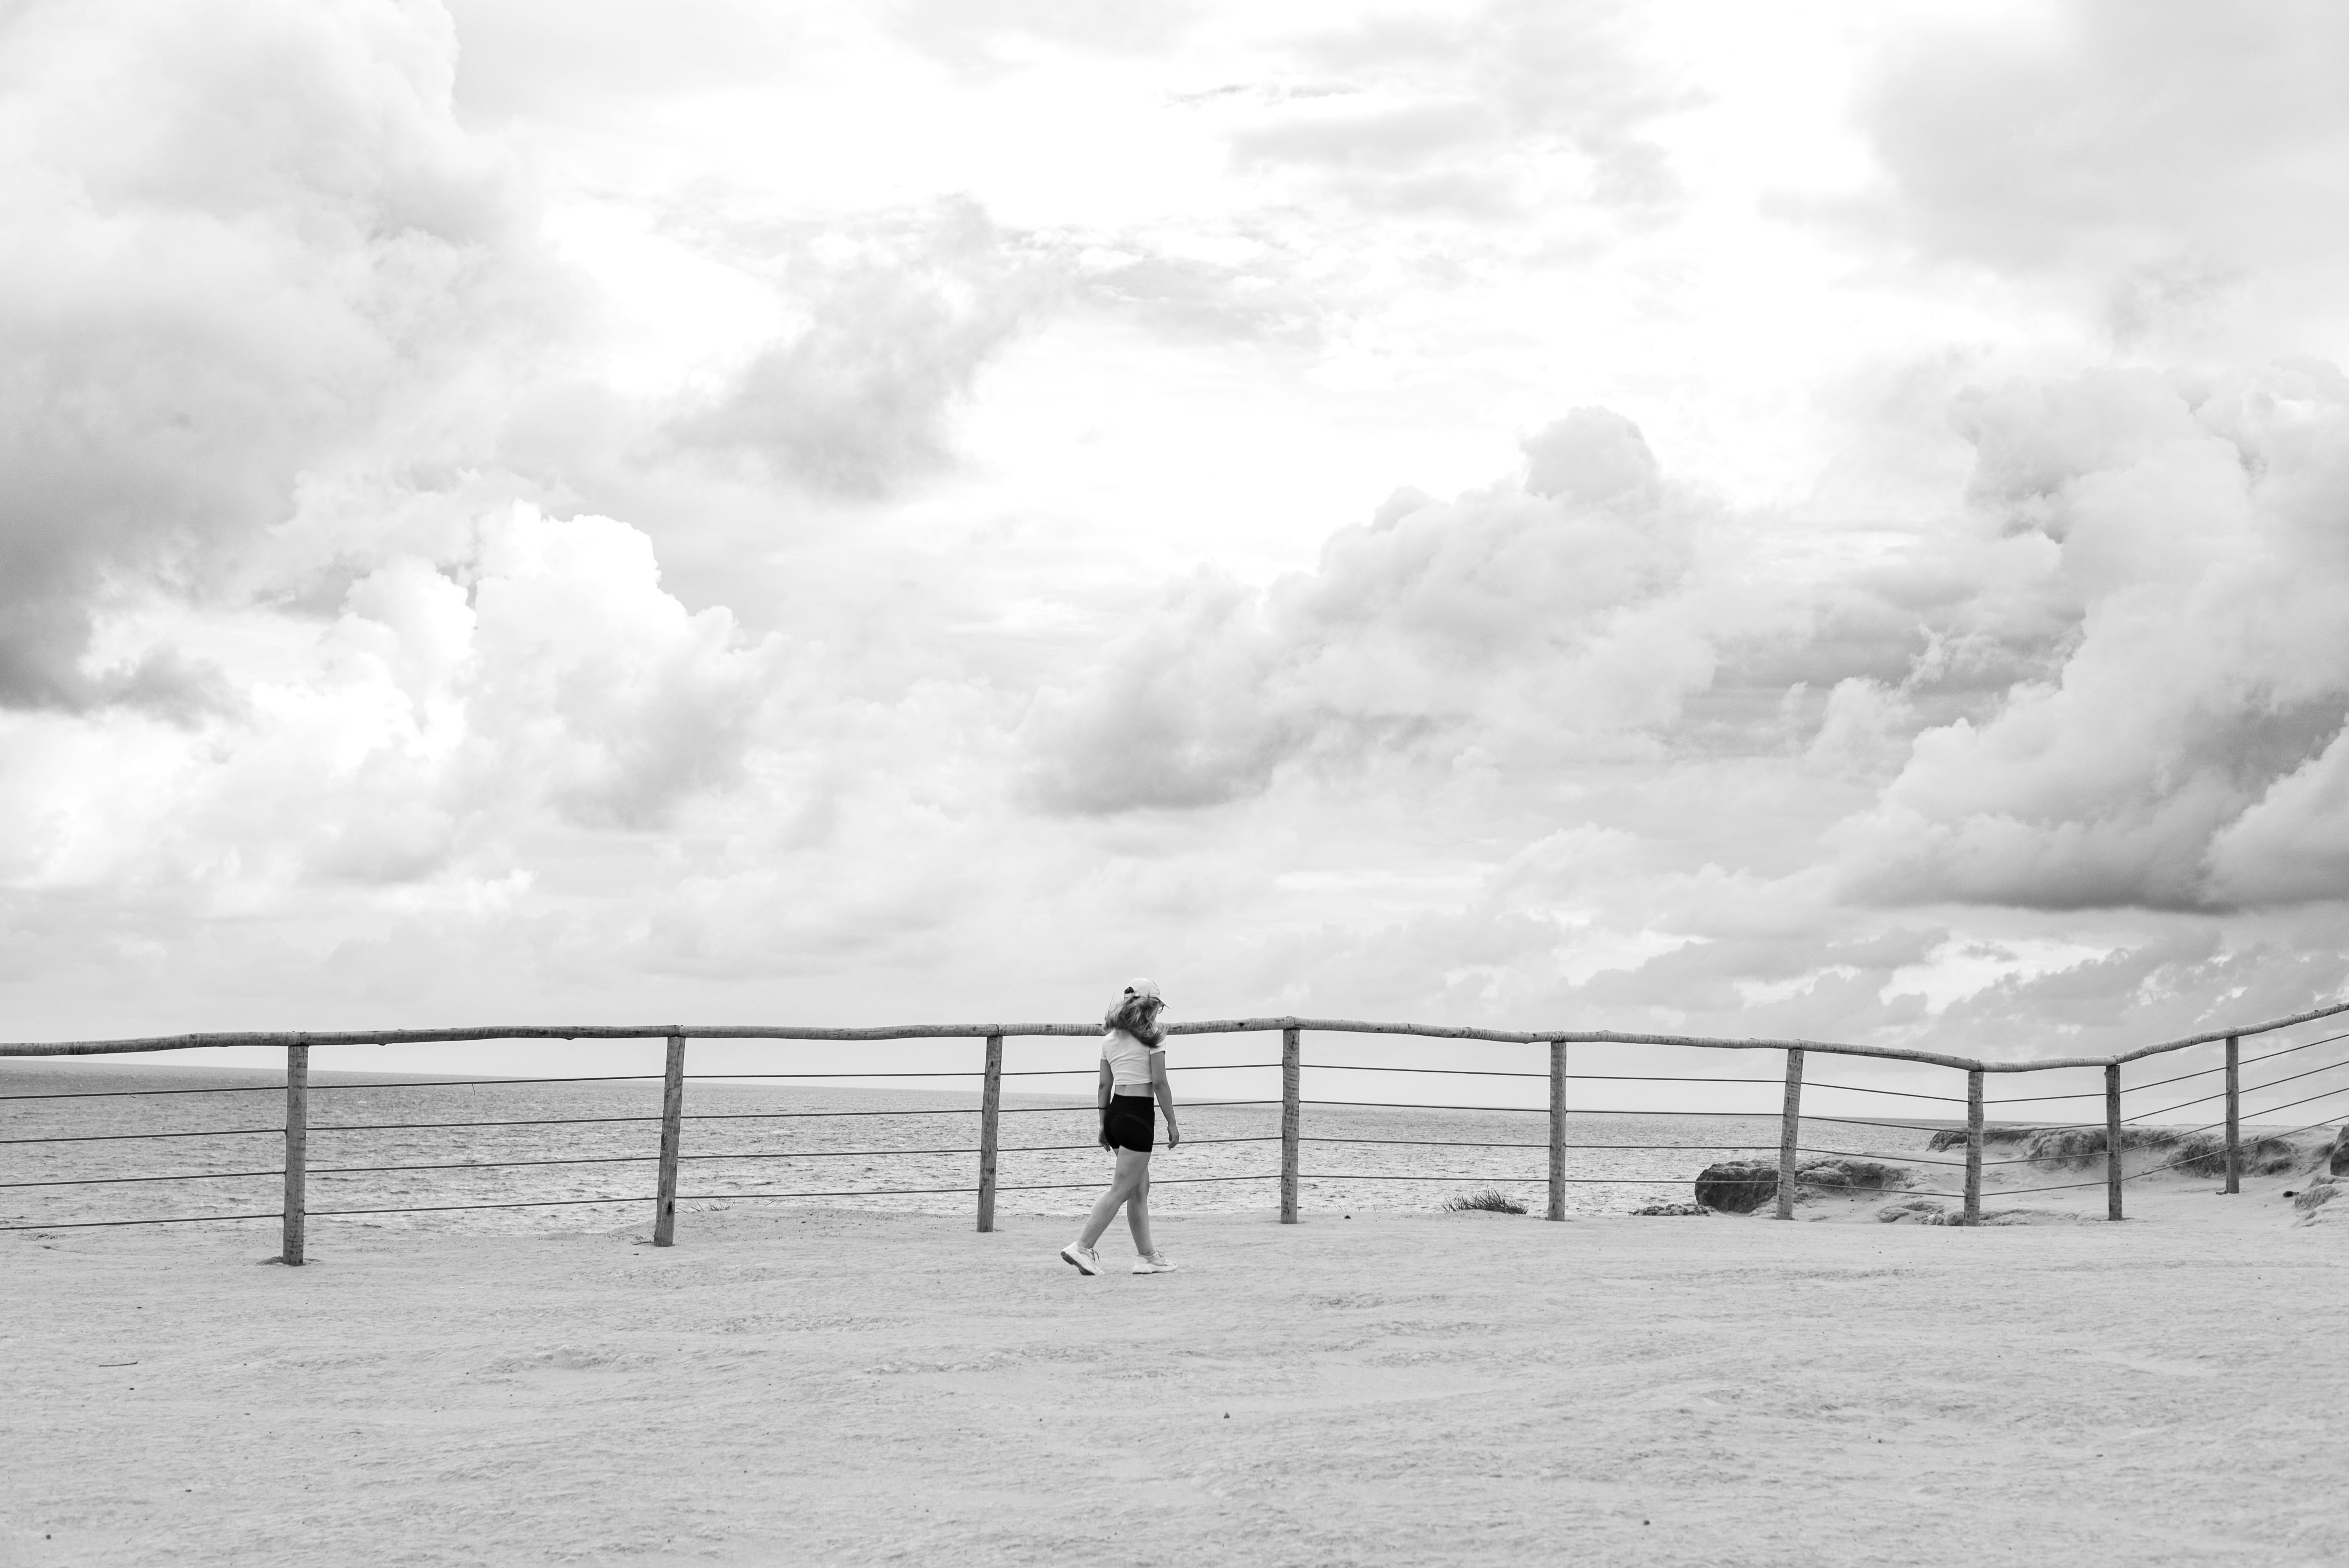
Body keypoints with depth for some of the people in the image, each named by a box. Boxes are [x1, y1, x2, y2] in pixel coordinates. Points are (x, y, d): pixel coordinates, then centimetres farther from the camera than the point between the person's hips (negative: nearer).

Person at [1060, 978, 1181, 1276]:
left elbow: (1105, 1085, 13)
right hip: (1138, 1114, -8)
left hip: (1115, 1113, 8)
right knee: (1122, 1189, -6)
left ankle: (1147, 1256, 18)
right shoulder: (1152, 1036, -7)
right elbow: (1159, 1083, -10)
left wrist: (1104, 1125, 17)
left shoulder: (1110, 1037, 12)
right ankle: (1082, 1248, -12)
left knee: (1140, 1188, 15)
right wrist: (1172, 1123, -5)